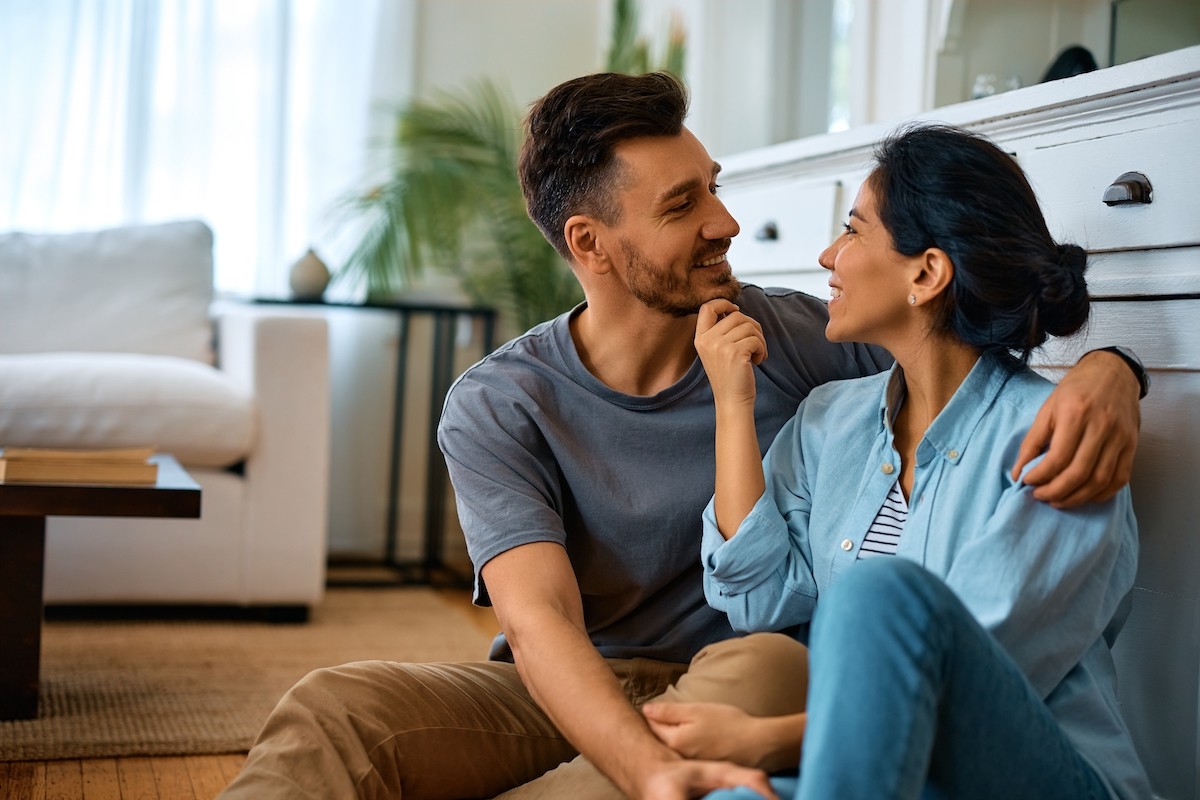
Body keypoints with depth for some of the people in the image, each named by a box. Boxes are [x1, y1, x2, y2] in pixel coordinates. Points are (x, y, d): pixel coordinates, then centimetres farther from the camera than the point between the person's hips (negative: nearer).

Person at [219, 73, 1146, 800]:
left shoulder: (790, 337, 0)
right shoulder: (497, 406, -7)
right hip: (566, 698, -1)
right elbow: (538, 620, -21)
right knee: (336, 708, -30)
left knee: (769, 665, -36)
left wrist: (1103, 372, -19)